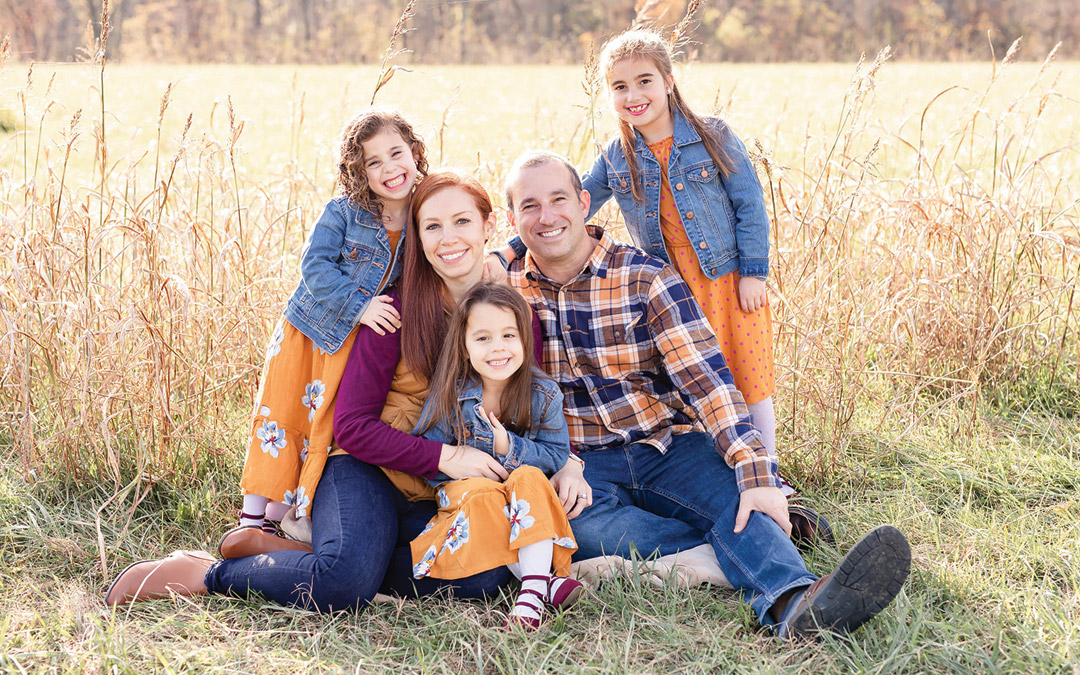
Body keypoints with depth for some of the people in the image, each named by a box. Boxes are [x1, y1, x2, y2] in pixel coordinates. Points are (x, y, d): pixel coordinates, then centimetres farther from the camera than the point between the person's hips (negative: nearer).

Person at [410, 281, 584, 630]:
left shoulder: (544, 394, -9)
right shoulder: (450, 396, -12)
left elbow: (557, 456, -9)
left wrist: (510, 448, -24)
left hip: (526, 497, 1)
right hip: (464, 491, -1)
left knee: (530, 477, -32)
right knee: (480, 495, -34)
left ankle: (533, 588, -41)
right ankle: (545, 579, -35)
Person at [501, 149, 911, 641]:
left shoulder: (645, 278, -2)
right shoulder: (503, 285, 4)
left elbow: (705, 378, -12)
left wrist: (756, 474, -26)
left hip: (667, 446, 0)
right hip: (582, 464, 1)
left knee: (729, 485, -32)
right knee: (577, 526, -34)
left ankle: (793, 605, -61)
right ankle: (757, 550, -31)